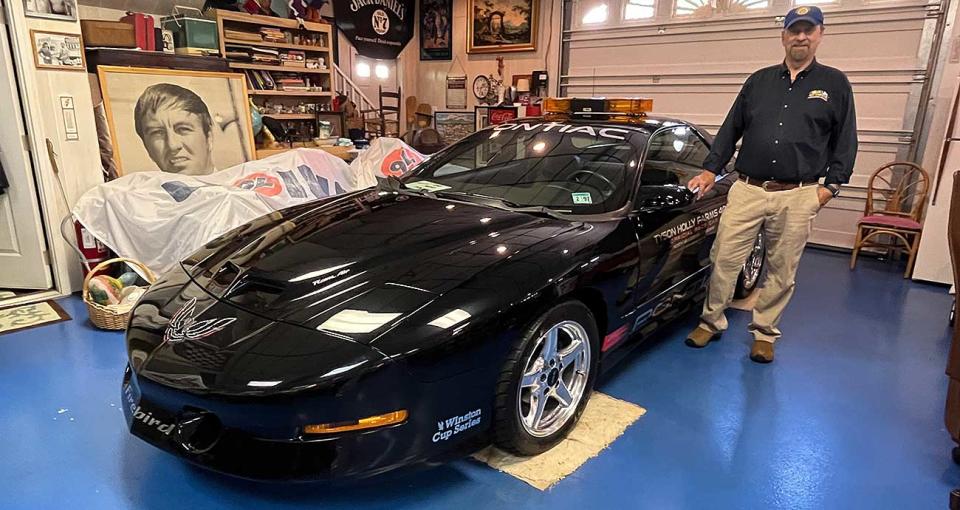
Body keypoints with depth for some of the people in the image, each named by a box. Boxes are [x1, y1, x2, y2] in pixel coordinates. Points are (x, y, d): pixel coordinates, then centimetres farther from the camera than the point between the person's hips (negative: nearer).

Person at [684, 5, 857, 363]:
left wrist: (831, 184, -1)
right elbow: (731, 129, 13)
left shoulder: (835, 84, 8)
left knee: (782, 270, 7)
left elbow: (845, 141, 8)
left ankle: (764, 332, 23)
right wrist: (710, 170, 5)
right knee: (724, 260, 0)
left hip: (797, 197, -1)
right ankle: (711, 322, 17)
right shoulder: (759, 80, 11)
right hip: (746, 190, 1)